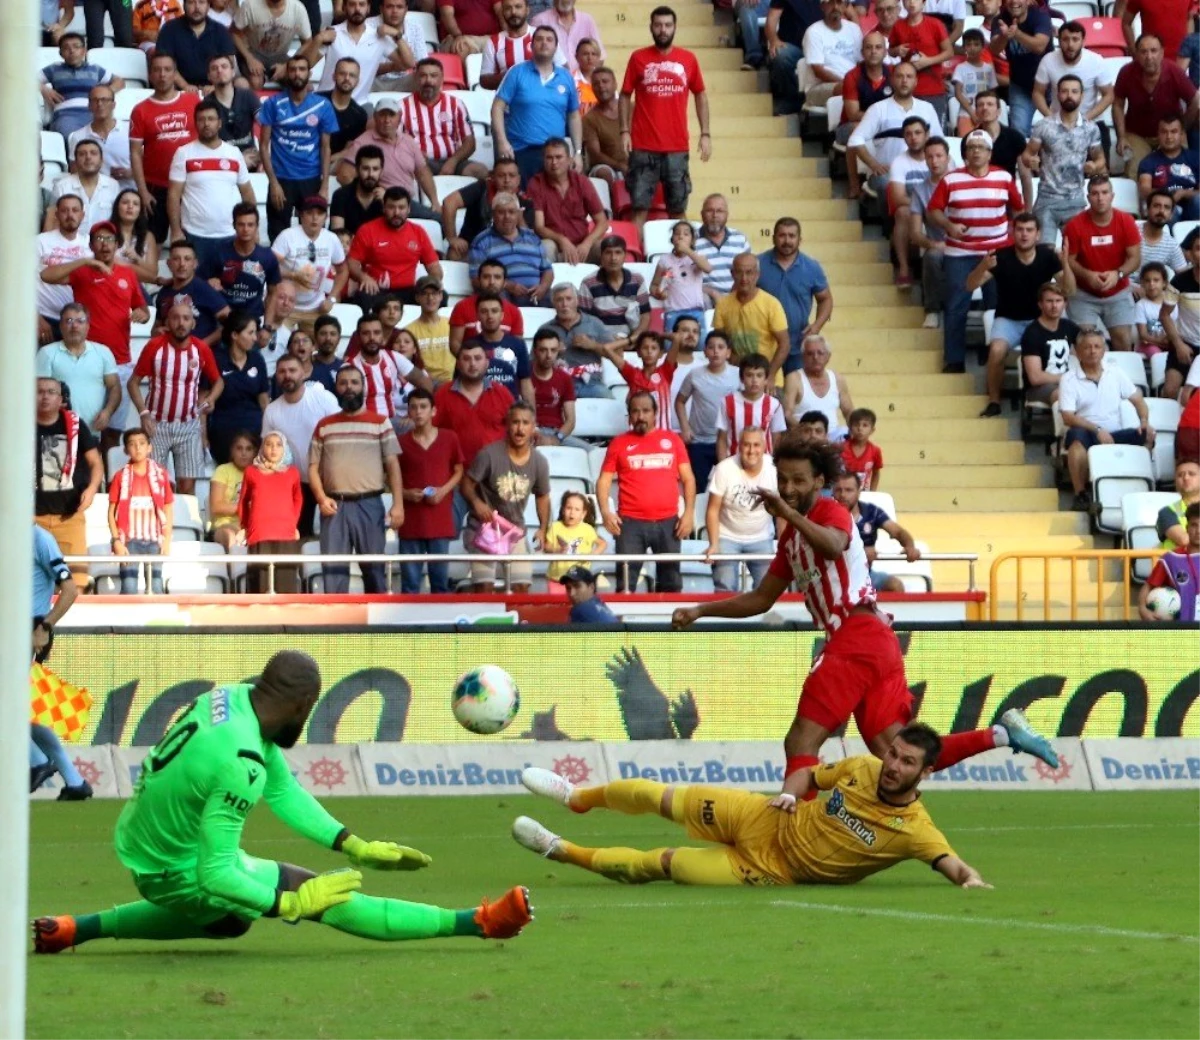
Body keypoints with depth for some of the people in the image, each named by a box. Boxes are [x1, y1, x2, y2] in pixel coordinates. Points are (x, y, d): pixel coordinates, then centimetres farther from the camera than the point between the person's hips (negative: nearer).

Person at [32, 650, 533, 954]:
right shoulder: (239, 764, -33)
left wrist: (355, 847, 1)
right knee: (329, 900, -6)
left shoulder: (234, 697, -8)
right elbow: (215, 875, -32)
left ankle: (74, 929, 37)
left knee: (230, 922, 37)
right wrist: (292, 905, -23)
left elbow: (283, 791, 4)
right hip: (178, 873, -8)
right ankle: (478, 922, -6)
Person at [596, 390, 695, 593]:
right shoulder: (619, 443, 6)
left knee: (671, 583, 7)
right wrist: (605, 511, -12)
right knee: (625, 582, -4)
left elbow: (688, 478, 9)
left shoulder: (672, 440, 9)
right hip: (630, 522, -1)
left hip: (668, 522, 1)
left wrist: (689, 512, -2)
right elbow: (604, 480, 4)